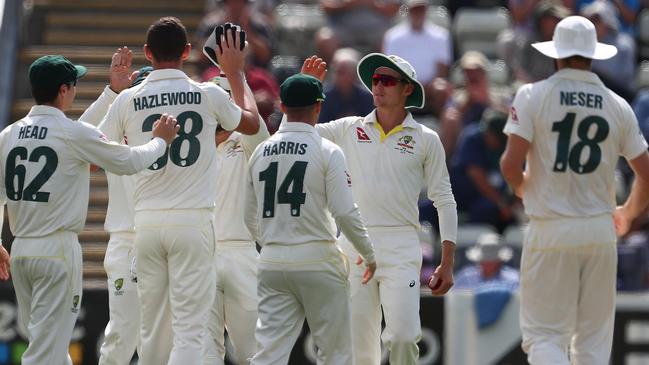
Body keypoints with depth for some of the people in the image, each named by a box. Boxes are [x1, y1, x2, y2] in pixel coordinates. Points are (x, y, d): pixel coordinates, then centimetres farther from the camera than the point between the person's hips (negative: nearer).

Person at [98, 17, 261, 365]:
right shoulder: (209, 95, -2)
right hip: (192, 221, -2)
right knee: (188, 329, -6)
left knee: (152, 328, 11)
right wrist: (235, 73, 31)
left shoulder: (127, 100, 0)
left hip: (147, 222, 2)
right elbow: (252, 124, 18)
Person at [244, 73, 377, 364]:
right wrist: (369, 254, 2)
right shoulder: (326, 151, -7)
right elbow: (344, 212, -12)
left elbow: (250, 217, 14)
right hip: (317, 261, -4)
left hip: (272, 263, 4)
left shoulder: (261, 152, 8)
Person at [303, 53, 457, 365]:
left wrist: (447, 264, 0)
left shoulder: (425, 140, 5)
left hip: (401, 248, -2)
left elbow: (444, 201, 7)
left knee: (402, 336, -17)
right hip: (354, 246, 2)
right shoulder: (349, 130, 10)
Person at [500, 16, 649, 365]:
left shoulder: (533, 96, -5)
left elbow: (511, 165, -13)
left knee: (544, 333, -1)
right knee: (594, 336, 11)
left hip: (550, 231, -3)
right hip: (600, 231, 3)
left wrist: (522, 187, 10)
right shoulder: (618, 106, 4)